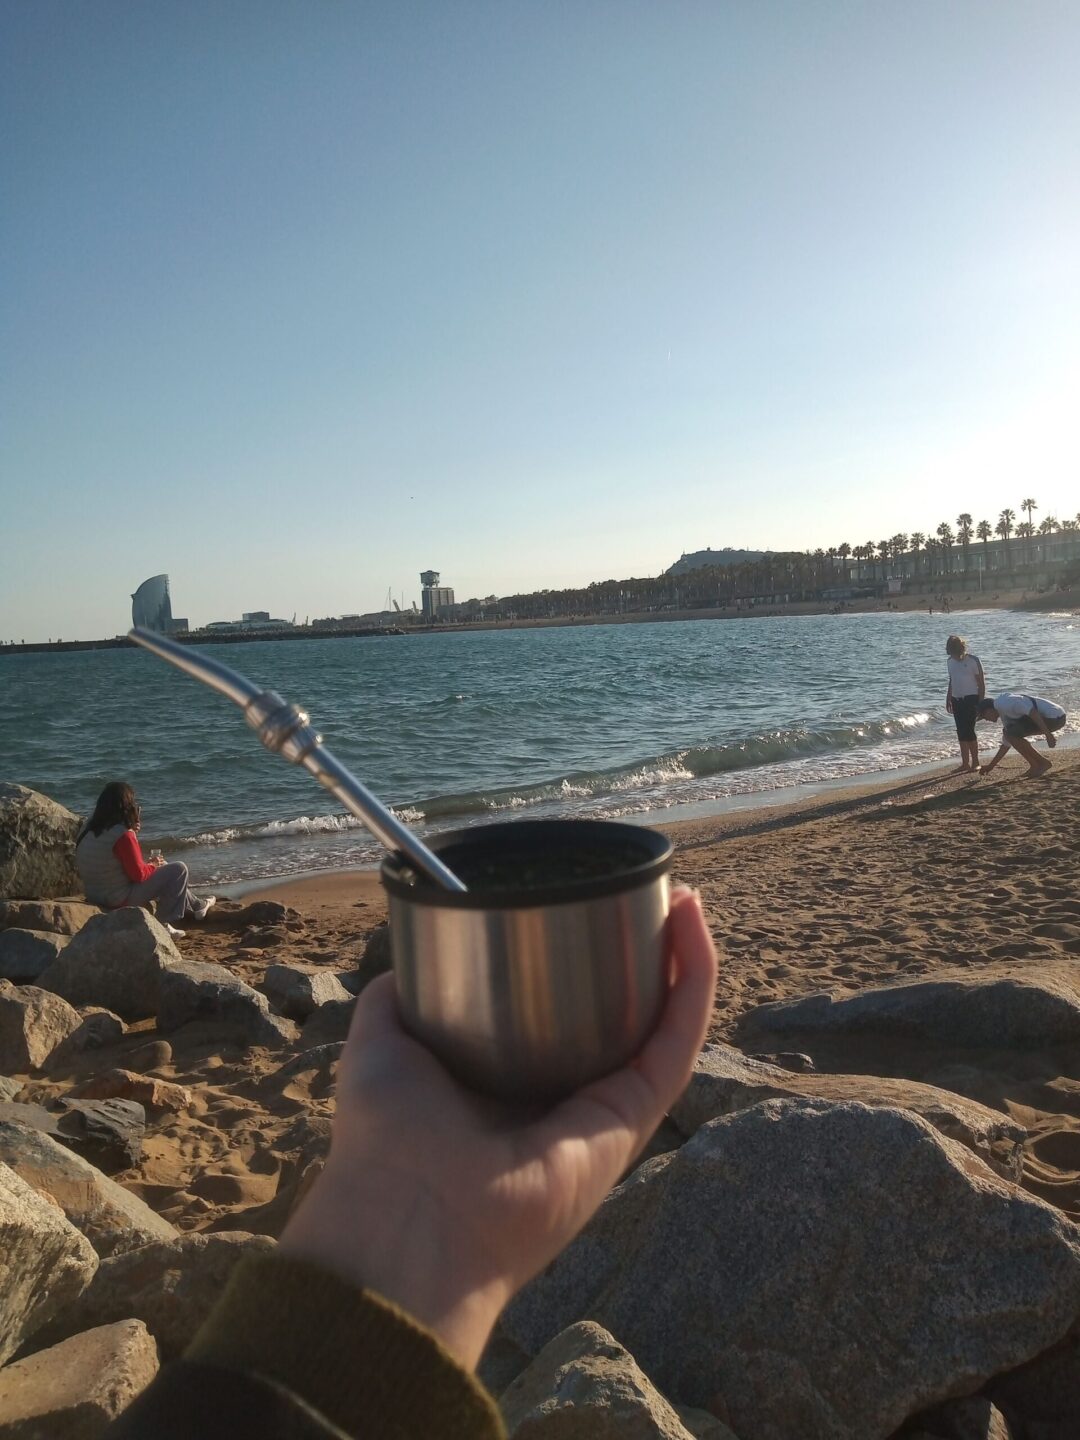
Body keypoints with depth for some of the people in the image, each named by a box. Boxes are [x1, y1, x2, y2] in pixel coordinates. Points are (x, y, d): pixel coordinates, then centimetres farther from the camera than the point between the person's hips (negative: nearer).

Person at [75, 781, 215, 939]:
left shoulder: (88, 829, 1)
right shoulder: (123, 835, -24)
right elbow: (139, 874, -19)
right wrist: (153, 865, 0)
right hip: (120, 899, -9)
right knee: (179, 869, -2)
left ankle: (196, 907, 38)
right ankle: (163, 924, 7)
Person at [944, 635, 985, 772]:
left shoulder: (973, 660, -10)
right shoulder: (951, 661, 7)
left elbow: (981, 682, -7)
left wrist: (981, 702, -10)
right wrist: (948, 699, 17)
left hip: (971, 699, -6)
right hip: (956, 699, 6)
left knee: (969, 730, -10)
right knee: (961, 732, 6)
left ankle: (975, 762, -1)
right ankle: (965, 763, 11)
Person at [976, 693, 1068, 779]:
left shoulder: (1003, 703, -13)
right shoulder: (1005, 715, 19)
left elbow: (1032, 711, -24)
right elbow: (1006, 743, 26)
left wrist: (1047, 734, -26)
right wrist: (990, 766, 29)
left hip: (1054, 717, -10)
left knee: (1011, 733, -13)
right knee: (1010, 734, 15)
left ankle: (1042, 763, -4)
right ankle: (1036, 765, 14)